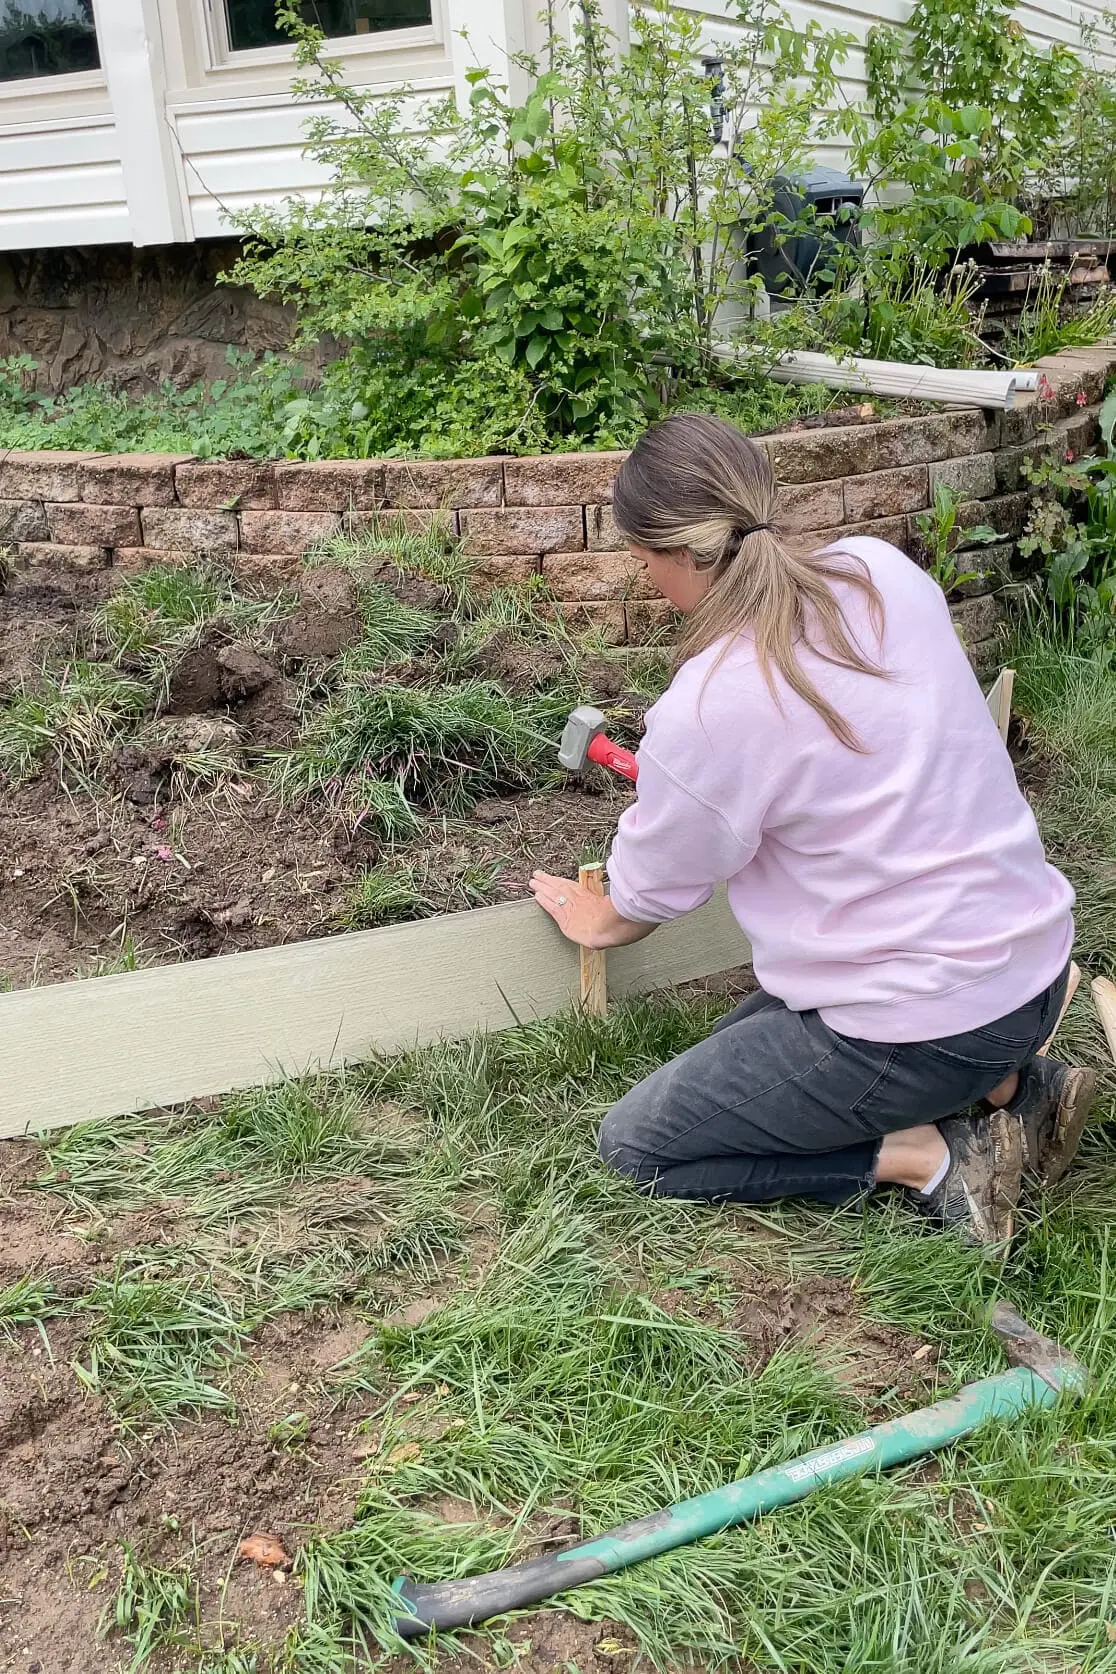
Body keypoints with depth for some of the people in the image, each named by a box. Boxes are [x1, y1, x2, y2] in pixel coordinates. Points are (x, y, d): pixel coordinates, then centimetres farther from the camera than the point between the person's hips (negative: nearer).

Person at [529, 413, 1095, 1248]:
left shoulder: (706, 711, -23)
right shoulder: (883, 570, -5)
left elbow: (645, 901, -3)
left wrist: (598, 921, 20)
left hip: (929, 1028, -8)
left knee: (635, 1143, 8)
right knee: (748, 1042, 29)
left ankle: (925, 1156, 0)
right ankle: (1006, 1086, 17)